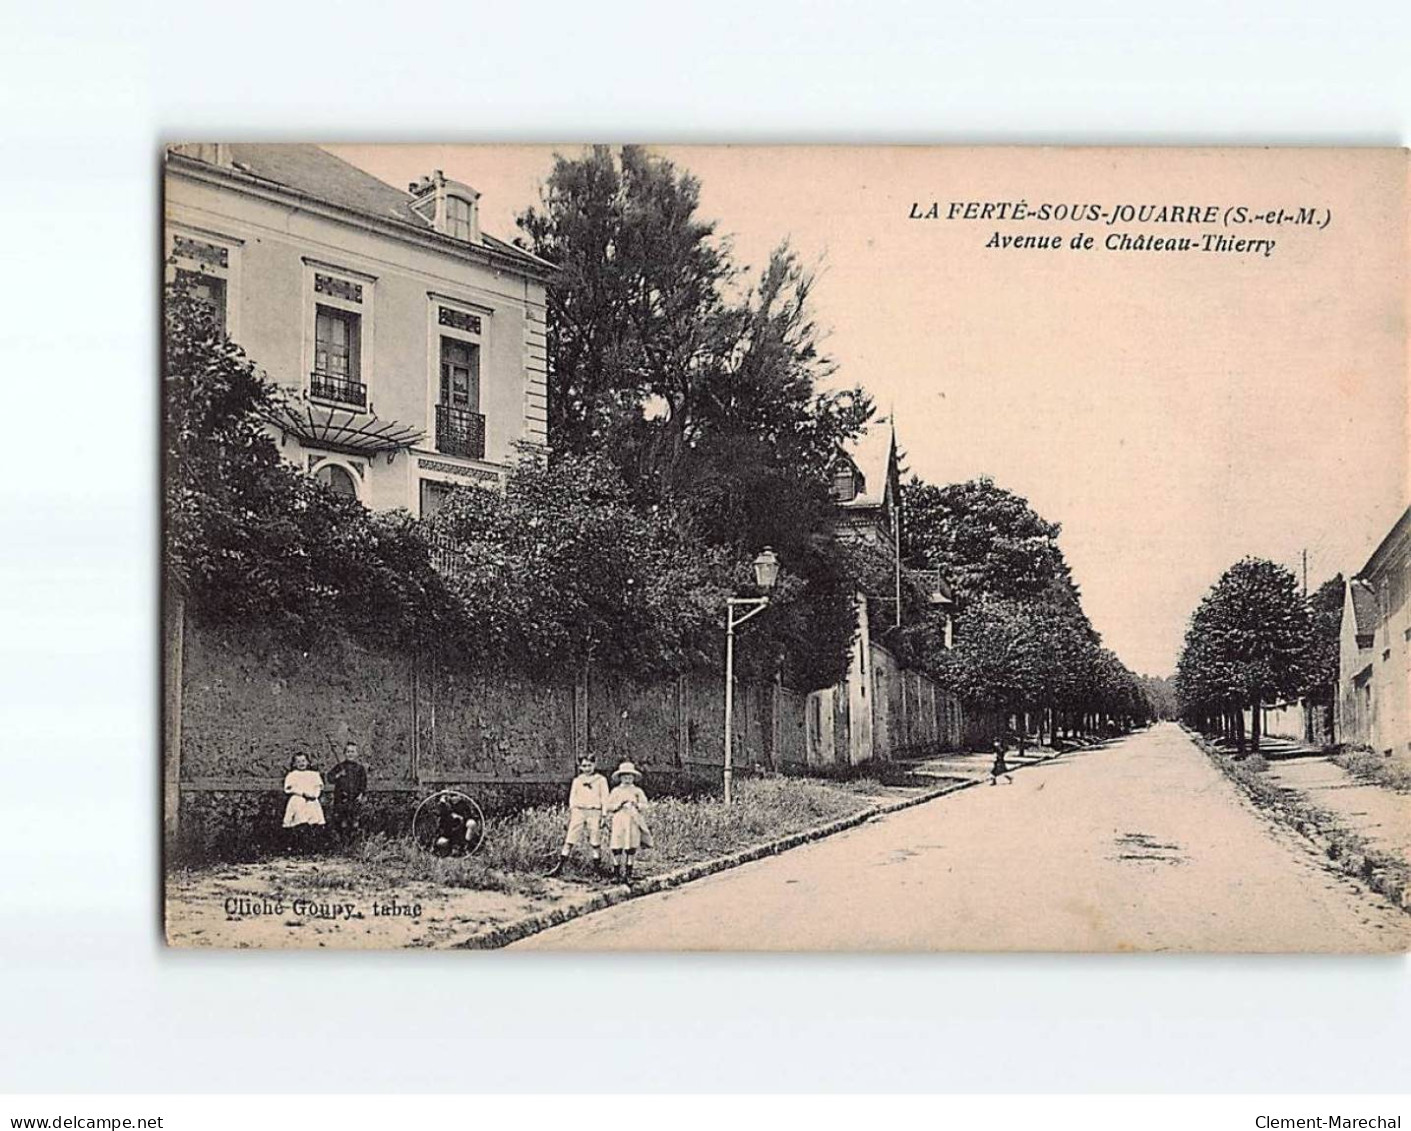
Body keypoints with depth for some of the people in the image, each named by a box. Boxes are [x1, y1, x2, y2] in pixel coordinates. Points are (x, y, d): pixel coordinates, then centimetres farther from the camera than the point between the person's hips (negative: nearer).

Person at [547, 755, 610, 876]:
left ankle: (597, 866, 10)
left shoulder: (601, 780, 7)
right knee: (570, 839, -5)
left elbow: (604, 798, 4)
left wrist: (604, 815, -3)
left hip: (594, 812, -2)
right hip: (578, 811, 2)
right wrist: (571, 811, 2)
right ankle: (559, 865, -4)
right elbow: (572, 797, 13)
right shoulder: (577, 781, 13)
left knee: (595, 841, -1)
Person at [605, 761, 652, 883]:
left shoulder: (637, 791, 10)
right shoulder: (616, 791, 10)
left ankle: (628, 873, 9)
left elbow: (644, 804, 4)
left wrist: (636, 805, -15)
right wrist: (619, 805, -11)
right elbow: (609, 806, 5)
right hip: (619, 821, 0)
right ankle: (619, 872, 9)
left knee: (631, 848, -2)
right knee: (617, 847, -7)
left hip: (633, 821, 0)